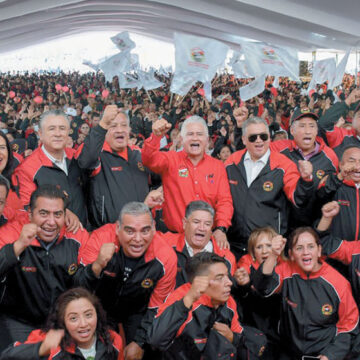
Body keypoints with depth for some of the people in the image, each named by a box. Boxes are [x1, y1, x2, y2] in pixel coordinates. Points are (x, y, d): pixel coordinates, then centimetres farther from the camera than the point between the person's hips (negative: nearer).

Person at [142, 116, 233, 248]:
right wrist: (156, 136, -36)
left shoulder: (218, 166, 8)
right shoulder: (171, 160, 2)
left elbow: (224, 201, 3)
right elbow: (150, 160, -18)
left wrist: (221, 229, -12)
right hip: (175, 236, -2)